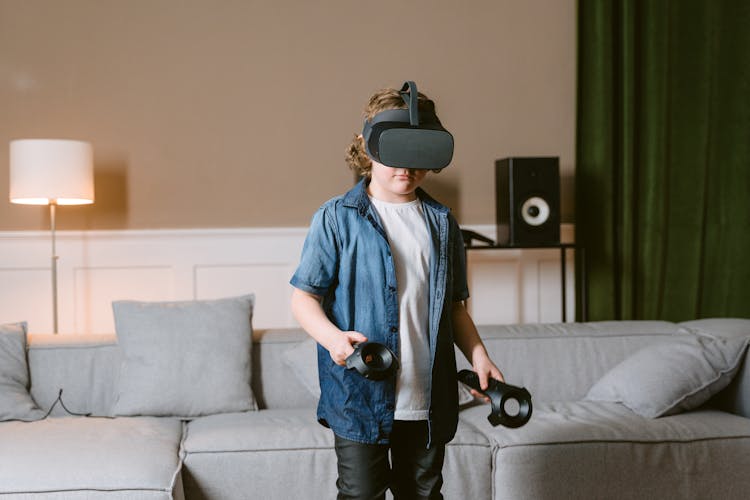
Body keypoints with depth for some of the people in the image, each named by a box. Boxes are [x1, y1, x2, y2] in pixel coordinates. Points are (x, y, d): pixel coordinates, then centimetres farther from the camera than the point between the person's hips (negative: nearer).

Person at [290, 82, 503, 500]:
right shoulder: (337, 219, -3)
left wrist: (477, 354, 2)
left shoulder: (442, 222, 11)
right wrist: (332, 337, -23)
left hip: (428, 400, 4)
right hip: (359, 397, -4)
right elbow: (304, 298, -4)